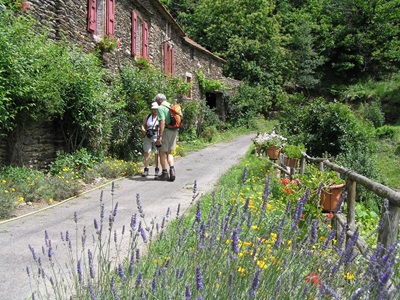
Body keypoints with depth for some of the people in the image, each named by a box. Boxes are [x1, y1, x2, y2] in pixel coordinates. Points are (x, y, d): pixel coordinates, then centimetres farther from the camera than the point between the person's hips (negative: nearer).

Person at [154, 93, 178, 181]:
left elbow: (162, 122, -19)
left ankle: (165, 173, 8)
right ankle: (172, 170, 2)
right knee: (169, 152, 17)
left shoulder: (161, 108, -10)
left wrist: (160, 136, -20)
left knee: (162, 153, 4)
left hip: (166, 131, -7)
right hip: (174, 131, 7)